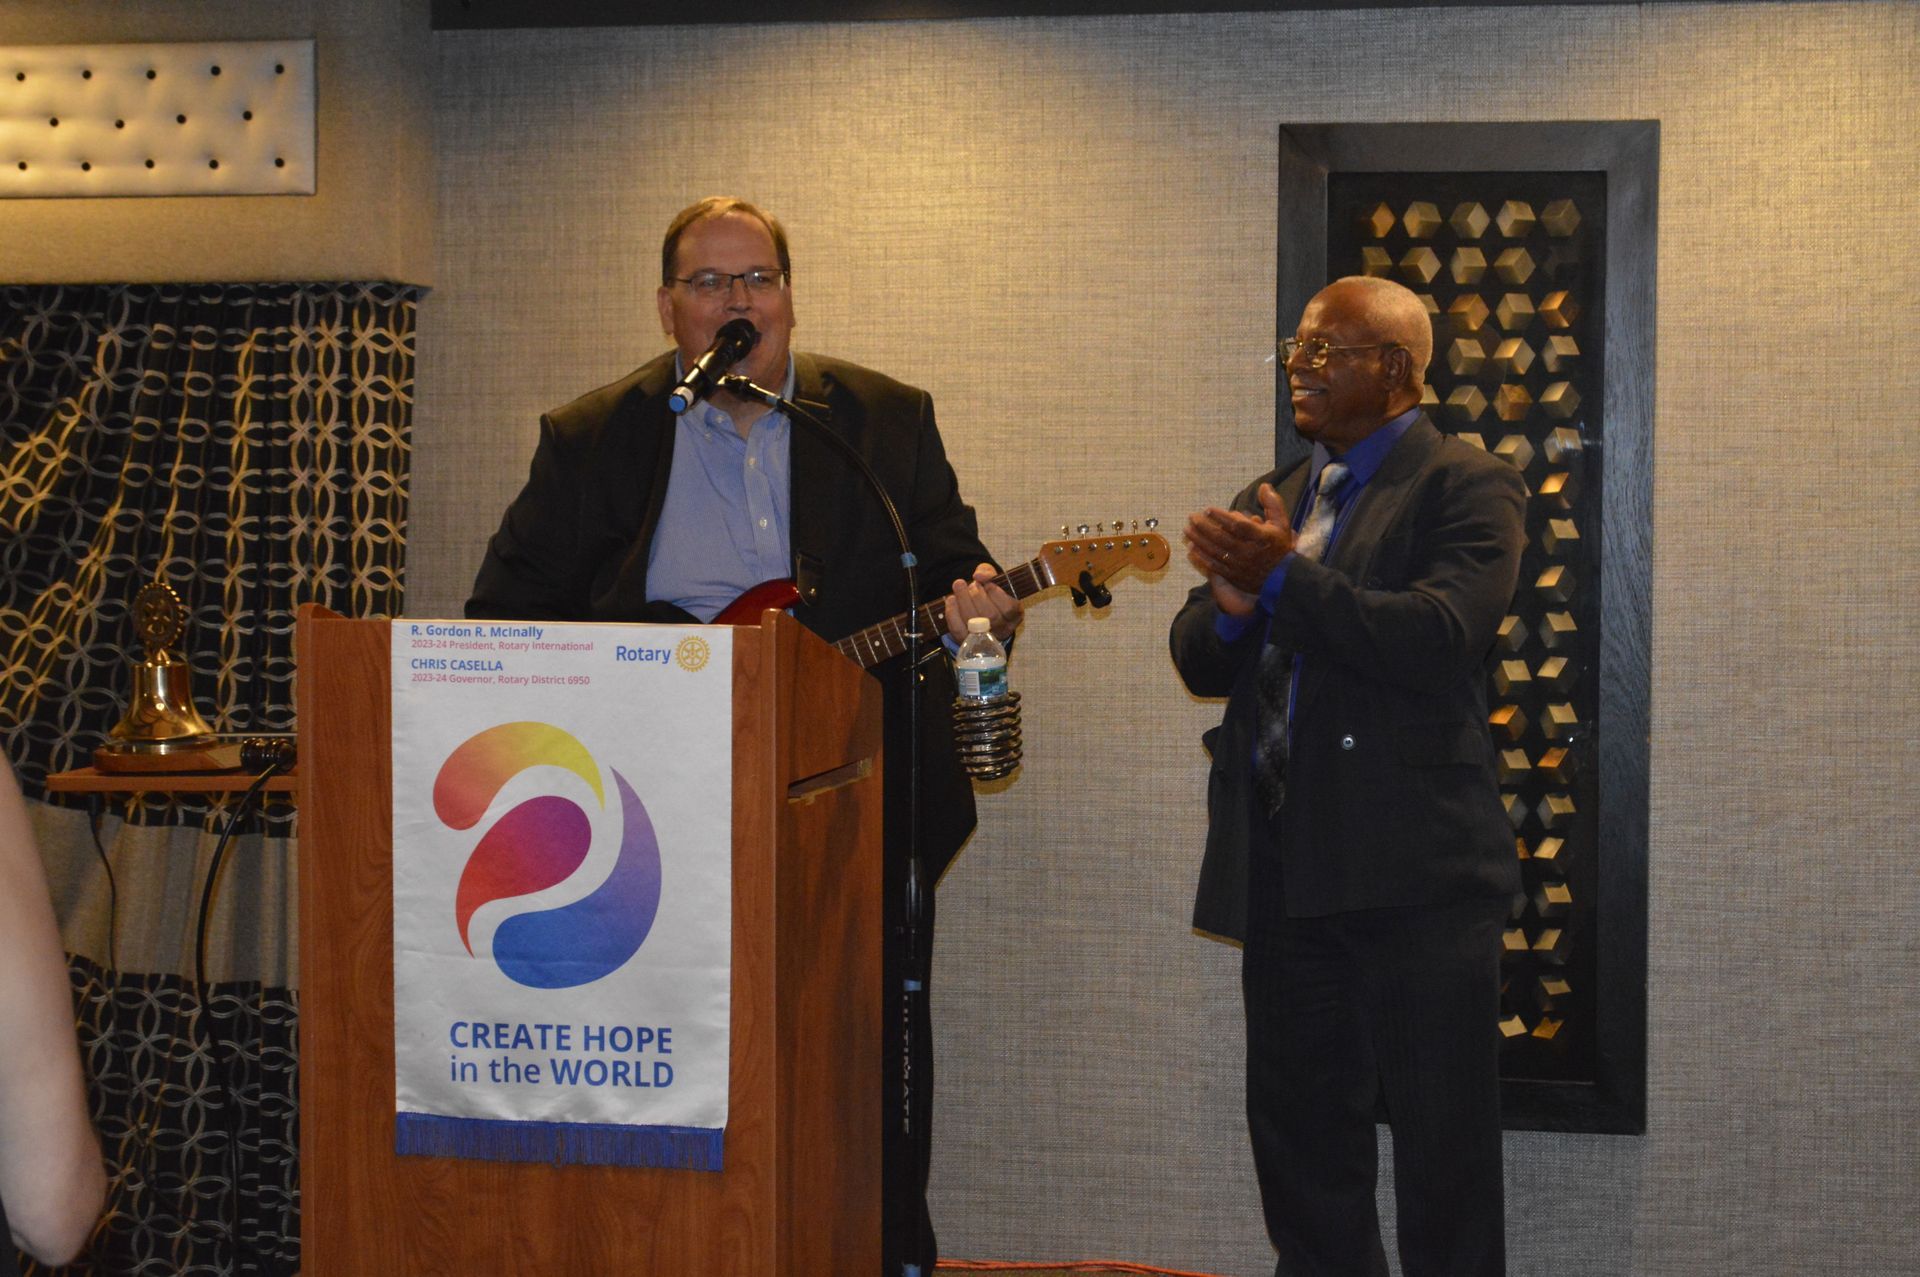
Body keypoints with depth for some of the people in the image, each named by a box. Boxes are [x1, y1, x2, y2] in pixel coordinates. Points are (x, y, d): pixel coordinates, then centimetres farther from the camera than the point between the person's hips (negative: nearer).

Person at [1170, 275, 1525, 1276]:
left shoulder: (1466, 488, -5)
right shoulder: (1269, 500, 17)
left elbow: (1439, 638, -20)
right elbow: (1199, 662, 13)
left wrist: (1283, 580, -20)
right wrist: (1231, 606, -9)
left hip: (1411, 872, -7)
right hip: (1282, 869, 7)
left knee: (1441, 1143, 1)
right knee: (1297, 1136, 15)